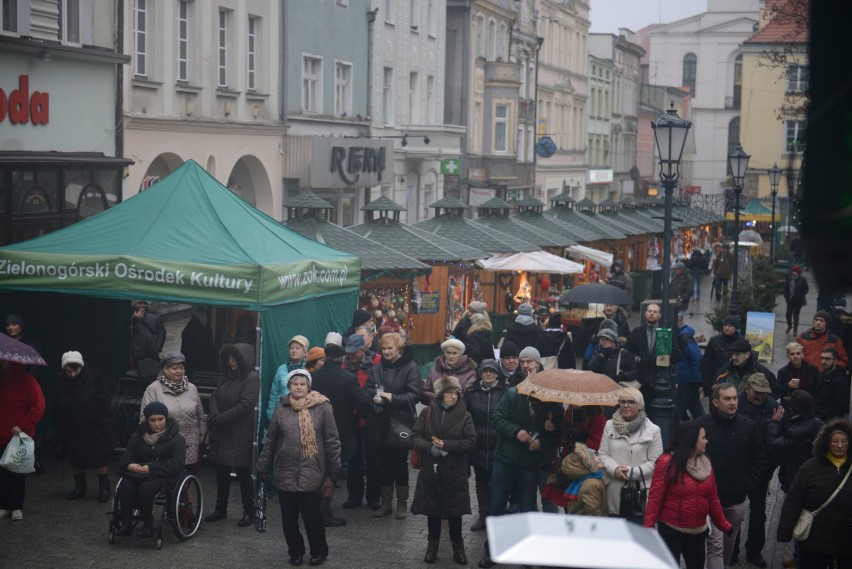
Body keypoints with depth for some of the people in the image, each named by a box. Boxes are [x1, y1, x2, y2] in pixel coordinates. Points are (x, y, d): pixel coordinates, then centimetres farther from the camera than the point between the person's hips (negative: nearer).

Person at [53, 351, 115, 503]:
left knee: (99, 459, 0)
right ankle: (79, 487, 25)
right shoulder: (61, 382, -5)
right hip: (73, 429, 4)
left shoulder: (93, 378, -15)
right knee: (75, 460, 10)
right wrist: (59, 427, 3)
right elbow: (58, 408, 4)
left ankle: (104, 487, 14)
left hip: (95, 427, -4)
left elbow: (104, 403, -10)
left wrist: (105, 424, -11)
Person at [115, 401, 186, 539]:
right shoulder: (138, 435, 14)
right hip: (138, 473, 4)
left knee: (145, 488, -35)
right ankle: (126, 524, -25)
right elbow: (127, 455, 13)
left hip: (164, 476, -4)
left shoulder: (176, 439, -2)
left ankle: (148, 526, -22)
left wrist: (151, 469, -22)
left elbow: (176, 464, -13)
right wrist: (130, 465, -14)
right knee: (125, 486, -28)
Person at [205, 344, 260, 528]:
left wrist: (219, 419, -15)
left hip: (240, 435, -7)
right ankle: (221, 509, 23)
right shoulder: (227, 377, 14)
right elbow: (215, 398, 11)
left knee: (242, 472, -1)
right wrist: (214, 416, -10)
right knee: (222, 471, 12)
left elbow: (244, 406, -18)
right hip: (221, 433, 7)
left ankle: (249, 511, 8)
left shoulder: (251, 379, -11)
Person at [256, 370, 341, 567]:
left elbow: (332, 441, -2)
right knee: (289, 518, 9)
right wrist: (261, 467, 10)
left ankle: (319, 551, 21)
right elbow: (270, 440, 11)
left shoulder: (322, 407, -4)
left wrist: (333, 472, -3)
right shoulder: (281, 408, 5)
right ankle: (295, 551, 28)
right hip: (285, 474, 3)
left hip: (311, 474, -3)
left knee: (312, 516, 0)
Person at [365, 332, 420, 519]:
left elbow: (414, 395, -12)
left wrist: (392, 398, -22)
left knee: (400, 463, 4)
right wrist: (374, 397, -16)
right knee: (383, 463, 9)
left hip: (401, 422, -4)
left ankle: (402, 503, 15)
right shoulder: (377, 368, 8)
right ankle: (386, 502, 19)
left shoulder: (410, 367, -6)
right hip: (380, 422, 4)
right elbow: (367, 390, 6)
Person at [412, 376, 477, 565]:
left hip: (454, 472, -1)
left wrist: (446, 445, -18)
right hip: (430, 469, 1)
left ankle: (457, 546, 20)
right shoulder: (427, 412, 0)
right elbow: (415, 436, -1)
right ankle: (433, 543, 25)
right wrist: (429, 447, -20)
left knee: (455, 510, 5)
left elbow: (471, 442, -8)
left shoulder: (464, 415, -2)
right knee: (432, 508, 9)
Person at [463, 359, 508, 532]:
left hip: (498, 445, -3)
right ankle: (483, 516, 22)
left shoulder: (505, 392, -5)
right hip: (478, 445, 3)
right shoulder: (471, 392, 4)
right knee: (481, 481, 12)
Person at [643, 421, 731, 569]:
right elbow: (655, 498, -13)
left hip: (698, 532, 6)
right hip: (671, 531, -6)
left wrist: (723, 525, 15)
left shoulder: (705, 464, 5)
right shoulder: (667, 463, -12)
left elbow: (712, 498, 12)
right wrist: (648, 526, -17)